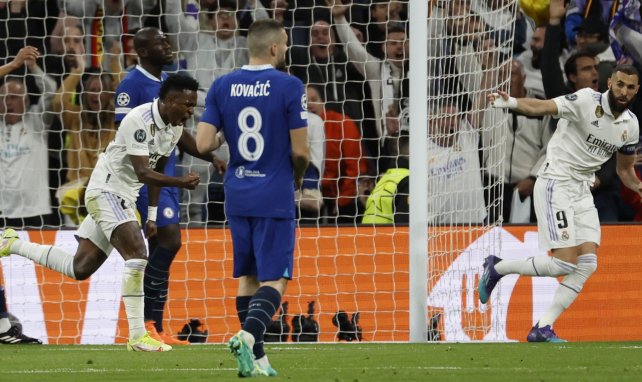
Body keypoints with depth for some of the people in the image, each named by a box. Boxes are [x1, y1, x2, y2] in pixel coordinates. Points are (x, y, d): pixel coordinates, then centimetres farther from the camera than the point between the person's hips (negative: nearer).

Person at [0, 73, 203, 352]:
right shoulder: (140, 120, -23)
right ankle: (137, 337, -22)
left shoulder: (174, 128, 5)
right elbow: (143, 173, -28)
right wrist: (180, 182, -39)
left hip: (123, 198, 9)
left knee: (80, 269, 12)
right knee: (136, 255, -23)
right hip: (106, 191, -9)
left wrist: (152, 214, 17)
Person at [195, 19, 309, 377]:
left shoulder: (222, 87, 2)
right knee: (274, 279, -3)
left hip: (237, 196, 5)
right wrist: (297, 178, 11)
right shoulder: (289, 87, -10)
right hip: (275, 197, -5)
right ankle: (248, 335, -26)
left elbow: (203, 144, -3)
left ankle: (255, 358, 13)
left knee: (248, 277, 15)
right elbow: (300, 151, -10)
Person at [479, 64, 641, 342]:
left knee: (588, 264, -6)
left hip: (582, 191, 7)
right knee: (564, 262, -16)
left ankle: (542, 329, -1)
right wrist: (511, 103, -45)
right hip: (555, 183, -7)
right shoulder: (587, 100, -13)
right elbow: (541, 107, -26)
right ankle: (498, 268, 7)